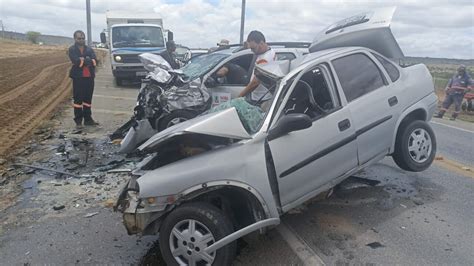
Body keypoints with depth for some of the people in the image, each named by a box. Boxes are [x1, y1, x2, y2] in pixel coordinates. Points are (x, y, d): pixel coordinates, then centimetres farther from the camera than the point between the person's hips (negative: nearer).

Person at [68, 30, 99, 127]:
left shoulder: (89, 49, 13)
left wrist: (83, 60, -14)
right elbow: (76, 61, -16)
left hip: (89, 77, 4)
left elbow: (95, 61, -4)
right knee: (78, 99, -1)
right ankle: (78, 121, 4)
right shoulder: (72, 49, 2)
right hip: (78, 77, -4)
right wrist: (87, 60, -9)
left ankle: (88, 119, 16)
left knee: (88, 99, 9)